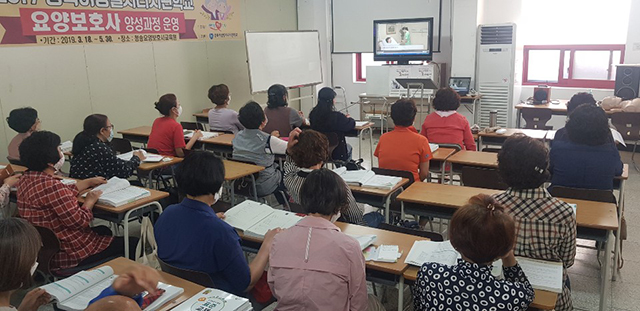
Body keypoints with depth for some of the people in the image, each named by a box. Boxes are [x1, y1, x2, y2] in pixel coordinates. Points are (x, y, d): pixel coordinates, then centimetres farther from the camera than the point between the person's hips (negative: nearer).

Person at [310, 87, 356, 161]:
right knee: (348, 147, 31)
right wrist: (348, 118, 13)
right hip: (336, 154, -5)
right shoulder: (337, 116, -26)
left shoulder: (313, 114, -11)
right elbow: (351, 124, -10)